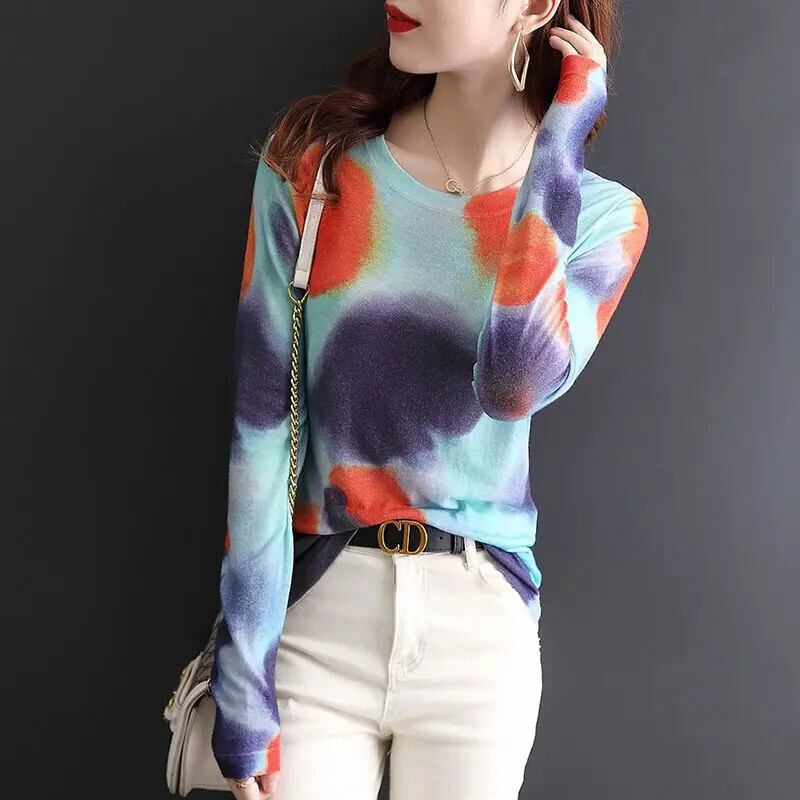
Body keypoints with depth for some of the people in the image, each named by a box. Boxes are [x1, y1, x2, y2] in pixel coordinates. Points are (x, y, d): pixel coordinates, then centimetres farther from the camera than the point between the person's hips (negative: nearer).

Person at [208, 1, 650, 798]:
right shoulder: (309, 162, -4)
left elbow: (515, 385, -22)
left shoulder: (599, 215, -2)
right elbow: (261, 425, -8)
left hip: (481, 632, 1)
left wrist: (555, 151, -15)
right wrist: (244, 666, -11)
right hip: (314, 618, 0)